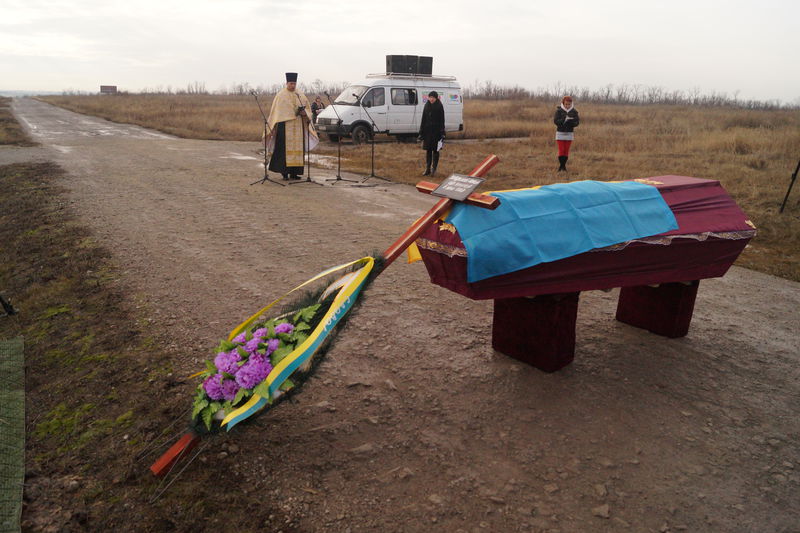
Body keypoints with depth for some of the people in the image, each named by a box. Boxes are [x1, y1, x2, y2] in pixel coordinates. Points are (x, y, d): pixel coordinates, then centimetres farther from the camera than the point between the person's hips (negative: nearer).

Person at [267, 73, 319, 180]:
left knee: (297, 147, 1)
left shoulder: (300, 94, 12)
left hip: (298, 127, 4)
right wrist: (275, 125, -4)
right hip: (285, 126, -4)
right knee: (285, 148, -8)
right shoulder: (281, 95, 3)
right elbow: (276, 111, 3)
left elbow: (307, 108, 16)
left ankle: (294, 172, 5)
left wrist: (304, 113, -6)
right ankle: (284, 172, -4)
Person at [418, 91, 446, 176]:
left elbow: (442, 121, -6)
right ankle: (427, 169, 12)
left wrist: (442, 133, -12)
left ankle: (434, 169, 11)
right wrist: (421, 132, 4)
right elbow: (423, 119, 8)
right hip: (427, 130, 3)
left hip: (436, 131, -3)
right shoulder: (426, 106, 6)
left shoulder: (439, 106, -4)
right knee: (428, 150, 6)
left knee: (435, 150, 3)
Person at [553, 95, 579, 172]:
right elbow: (555, 121, -14)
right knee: (561, 150, -4)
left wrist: (571, 121, -24)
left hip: (569, 134, 2)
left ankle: (564, 165, 14)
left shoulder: (574, 111, -1)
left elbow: (577, 122, -4)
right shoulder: (559, 110, -6)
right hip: (560, 133, -2)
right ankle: (561, 166, 6)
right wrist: (564, 120, -28)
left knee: (566, 150, 5)